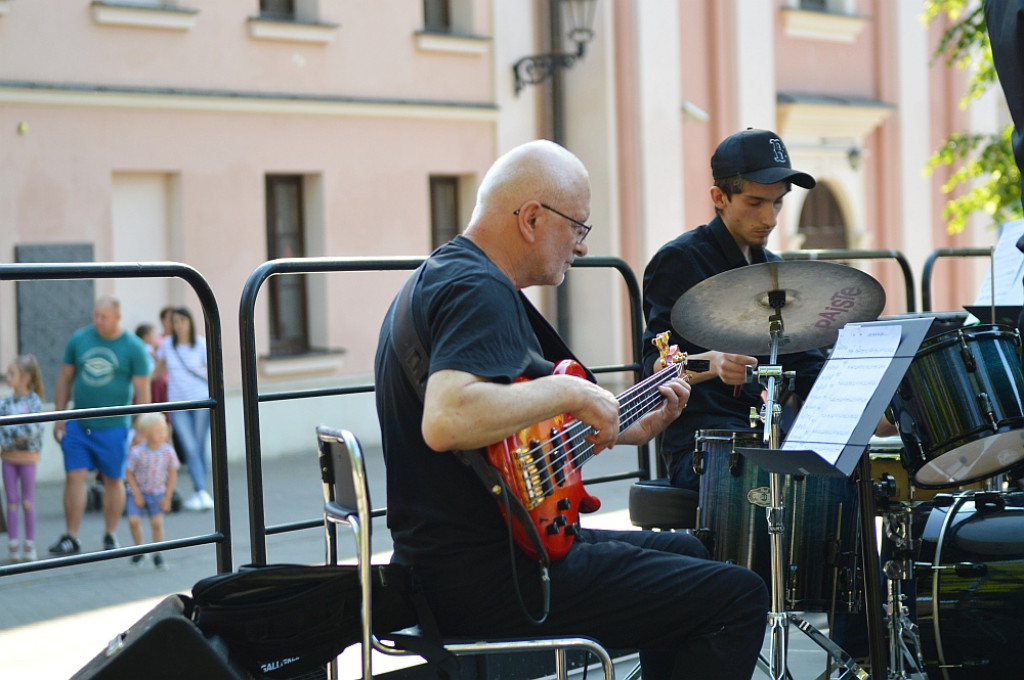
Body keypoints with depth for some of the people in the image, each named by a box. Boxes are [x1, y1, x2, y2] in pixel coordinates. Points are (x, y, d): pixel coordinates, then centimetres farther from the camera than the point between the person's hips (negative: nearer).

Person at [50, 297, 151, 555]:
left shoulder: (133, 347, -5)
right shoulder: (79, 339, 3)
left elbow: (142, 391, -4)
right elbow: (65, 379, 10)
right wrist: (59, 416, 5)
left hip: (113, 426, -2)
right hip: (77, 425, 2)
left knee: (114, 480, 7)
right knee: (74, 477, -2)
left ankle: (111, 536, 20)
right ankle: (71, 537, 3)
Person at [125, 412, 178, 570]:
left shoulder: (168, 452, -13)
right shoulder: (137, 452, -20)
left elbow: (172, 474, -4)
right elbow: (129, 473, -9)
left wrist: (167, 497, -4)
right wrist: (136, 494, -10)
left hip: (158, 493, 1)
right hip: (139, 491, -1)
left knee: (157, 523, -8)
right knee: (133, 520, -12)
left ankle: (157, 555, 9)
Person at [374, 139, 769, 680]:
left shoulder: (440, 277, 17)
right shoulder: (480, 292, -17)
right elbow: (446, 422, -36)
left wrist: (627, 431, 20)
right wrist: (572, 393, -25)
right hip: (491, 581, -11)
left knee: (683, 553, 28)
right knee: (739, 598, -10)